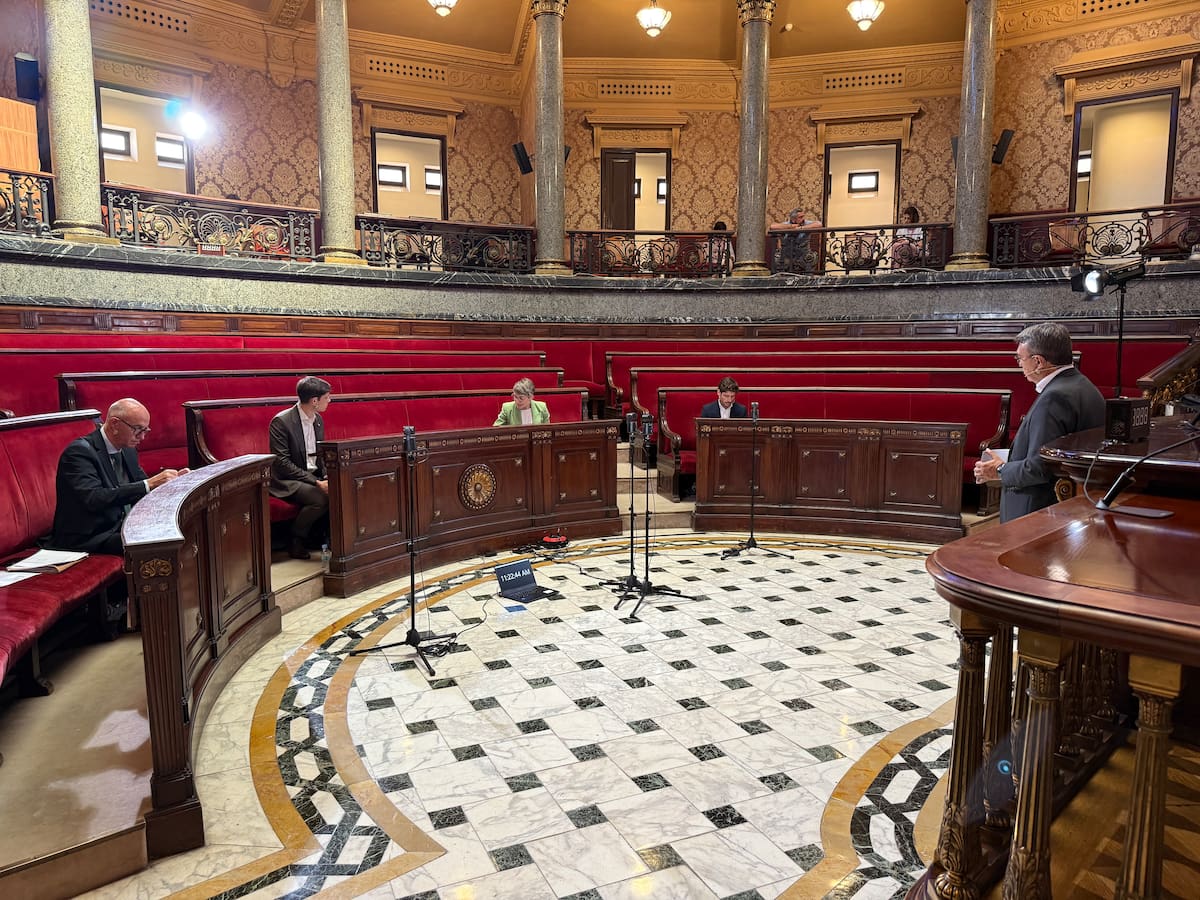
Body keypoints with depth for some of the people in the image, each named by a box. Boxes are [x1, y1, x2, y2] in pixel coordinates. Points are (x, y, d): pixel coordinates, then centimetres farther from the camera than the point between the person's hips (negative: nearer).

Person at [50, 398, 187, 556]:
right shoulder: (79, 451, -14)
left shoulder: (128, 450, 11)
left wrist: (172, 481, -5)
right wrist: (149, 484, -32)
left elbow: (142, 495, 15)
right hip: (87, 538, -8)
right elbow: (94, 498, -28)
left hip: (122, 528, 8)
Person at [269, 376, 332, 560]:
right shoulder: (281, 421, -14)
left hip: (314, 476, 7)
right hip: (287, 482, -7)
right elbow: (282, 463, -18)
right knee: (321, 498, -32)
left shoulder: (318, 420, 10)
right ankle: (296, 542, -8)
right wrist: (316, 482, -23)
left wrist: (327, 477, -5)